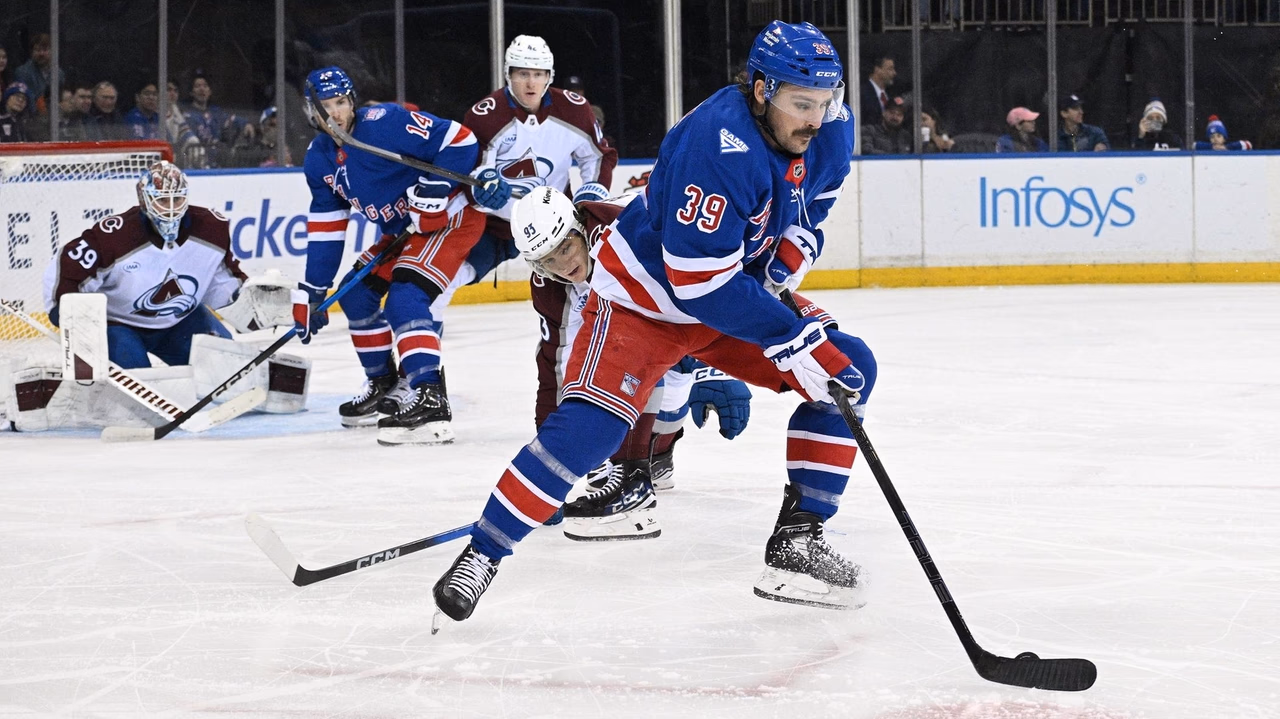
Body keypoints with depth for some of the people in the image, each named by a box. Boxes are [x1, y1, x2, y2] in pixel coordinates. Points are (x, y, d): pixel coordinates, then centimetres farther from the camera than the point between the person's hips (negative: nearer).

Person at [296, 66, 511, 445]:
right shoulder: (318, 160, 2)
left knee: (405, 297, -26)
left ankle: (431, 401, -35)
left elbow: (460, 140, -23)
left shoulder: (385, 123, -23)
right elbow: (325, 228, 8)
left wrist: (433, 189, -30)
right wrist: (313, 290, 6)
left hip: (450, 217, -9)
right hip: (402, 229, 10)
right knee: (356, 295, 12)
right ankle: (382, 384, 29)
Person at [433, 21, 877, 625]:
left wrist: (786, 263, -7)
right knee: (589, 425, -25)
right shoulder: (716, 145, -33)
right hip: (643, 299, -8)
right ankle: (481, 555, -13)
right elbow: (702, 281, -34)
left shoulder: (830, 129, -9)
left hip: (736, 292, 8)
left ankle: (796, 541, -1)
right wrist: (792, 337, -33)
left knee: (848, 369, -4)